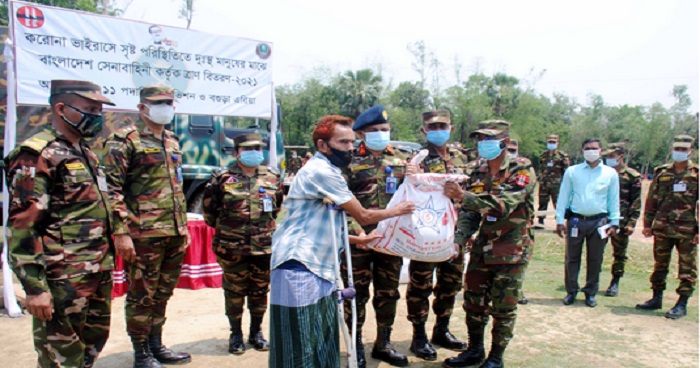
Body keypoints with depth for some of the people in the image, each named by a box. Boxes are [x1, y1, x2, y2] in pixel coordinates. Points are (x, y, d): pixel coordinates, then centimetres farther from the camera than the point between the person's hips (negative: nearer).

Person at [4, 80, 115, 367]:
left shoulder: (87, 154, 15)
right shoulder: (37, 156, -13)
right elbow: (21, 228, -18)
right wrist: (34, 287, -21)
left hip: (99, 276, 9)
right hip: (64, 281, -9)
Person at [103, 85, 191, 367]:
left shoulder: (172, 141, 16)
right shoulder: (124, 140, -7)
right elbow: (112, 189, -13)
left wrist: (183, 225, 19)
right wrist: (120, 232, -18)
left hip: (174, 235, 7)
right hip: (144, 235, -7)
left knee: (162, 293, 17)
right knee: (142, 295, 5)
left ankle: (156, 345, 31)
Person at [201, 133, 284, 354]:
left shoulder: (272, 177, 5)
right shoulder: (222, 179, -5)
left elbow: (278, 205, 17)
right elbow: (208, 208, 3)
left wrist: (266, 225, 11)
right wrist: (223, 227, 9)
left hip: (264, 246, 3)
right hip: (232, 247, -3)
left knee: (260, 290, 13)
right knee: (234, 291, 8)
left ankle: (256, 332, 30)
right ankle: (236, 334, 25)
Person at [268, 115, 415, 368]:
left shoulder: (328, 171, 17)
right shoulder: (320, 170, -14)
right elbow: (363, 216, -10)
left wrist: (358, 239, 23)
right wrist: (397, 210, 6)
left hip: (319, 267, 10)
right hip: (299, 266, -10)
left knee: (324, 345, 14)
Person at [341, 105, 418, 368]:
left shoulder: (402, 159, 9)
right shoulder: (349, 161, -4)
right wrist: (358, 231, -21)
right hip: (359, 240, -4)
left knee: (388, 293, 14)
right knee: (357, 294, 6)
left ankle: (383, 344, 31)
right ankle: (356, 346, 23)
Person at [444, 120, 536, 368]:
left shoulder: (522, 170, -13)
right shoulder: (478, 171, 6)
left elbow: (503, 204, -29)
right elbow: (470, 210, 6)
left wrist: (463, 195, -36)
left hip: (512, 249, -6)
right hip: (483, 245, 6)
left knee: (503, 306, 3)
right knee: (473, 300, 12)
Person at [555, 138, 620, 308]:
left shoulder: (611, 173, 6)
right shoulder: (572, 171, 3)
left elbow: (614, 199, 8)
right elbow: (563, 196, 4)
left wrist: (614, 223, 3)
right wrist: (560, 221, -1)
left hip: (599, 222, 1)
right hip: (576, 220, 0)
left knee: (595, 260, 8)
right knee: (572, 258, 5)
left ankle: (590, 293, 21)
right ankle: (571, 291, 17)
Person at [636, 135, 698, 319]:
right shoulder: (661, 173, 7)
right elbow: (651, 200, 10)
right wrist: (648, 224, 7)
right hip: (662, 228, 3)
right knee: (659, 265, 13)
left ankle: (682, 304, 13)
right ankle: (657, 298, 25)